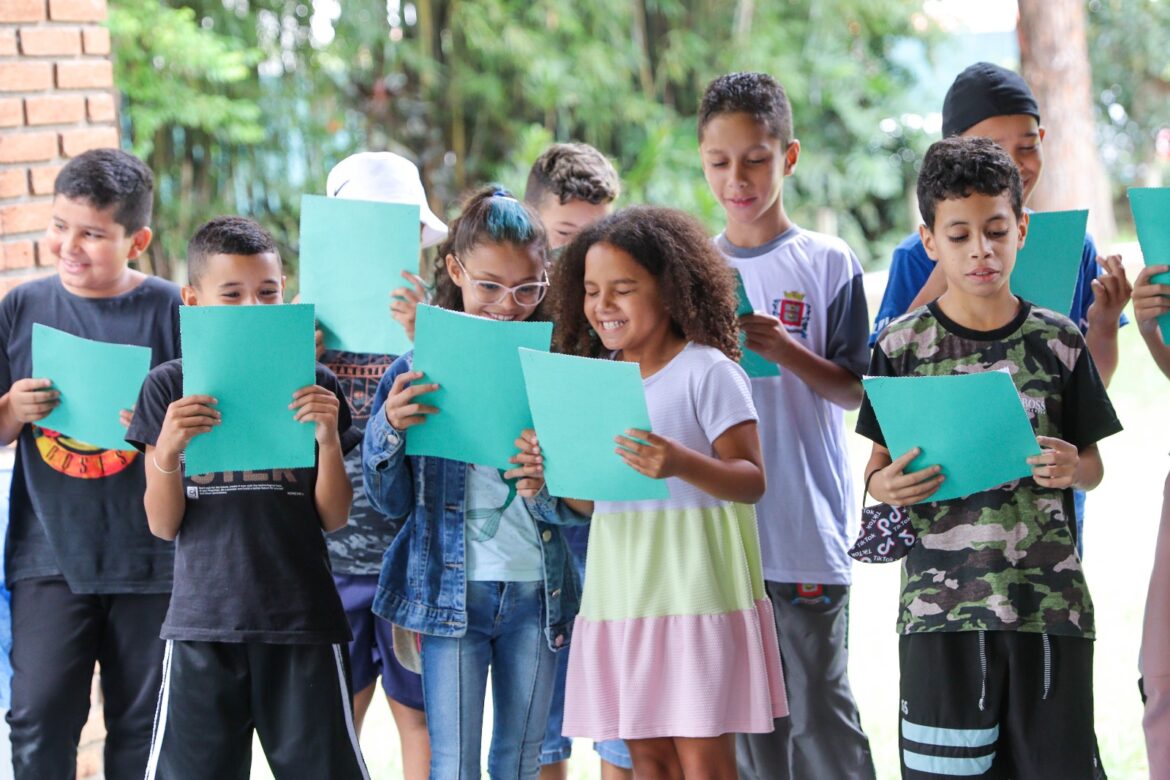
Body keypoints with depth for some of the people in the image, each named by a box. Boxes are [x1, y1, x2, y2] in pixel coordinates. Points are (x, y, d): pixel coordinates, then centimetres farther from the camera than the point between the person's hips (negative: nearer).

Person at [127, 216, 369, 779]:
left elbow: (333, 517, 3)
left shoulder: (313, 385, 3)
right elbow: (163, 525, 2)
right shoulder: (168, 387, 3)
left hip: (302, 619, 0)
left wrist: (329, 438, -13)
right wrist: (167, 451, -16)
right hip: (203, 621, 0)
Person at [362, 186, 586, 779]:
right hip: (451, 590, -2)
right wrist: (389, 429, -17)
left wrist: (546, 492, -19)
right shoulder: (418, 369, -2)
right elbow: (390, 500, 1)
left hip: (538, 592, 2)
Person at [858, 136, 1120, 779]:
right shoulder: (902, 345, 2)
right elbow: (880, 464, 8)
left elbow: (1093, 466, 11)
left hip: (1052, 598, 1)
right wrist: (883, 487, -14)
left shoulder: (1059, 340, 5)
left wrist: (1072, 470, -11)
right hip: (941, 602, -1)